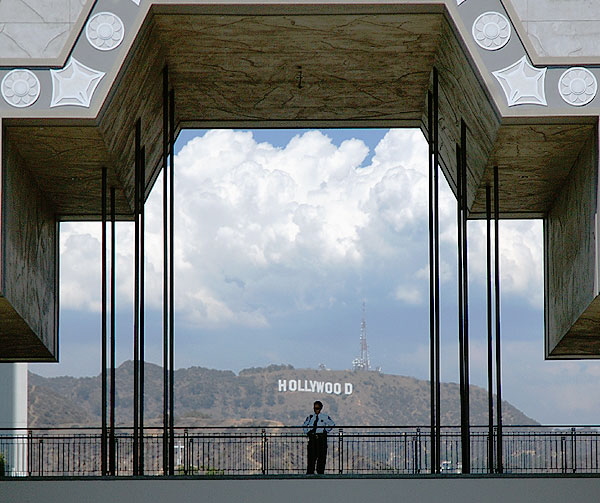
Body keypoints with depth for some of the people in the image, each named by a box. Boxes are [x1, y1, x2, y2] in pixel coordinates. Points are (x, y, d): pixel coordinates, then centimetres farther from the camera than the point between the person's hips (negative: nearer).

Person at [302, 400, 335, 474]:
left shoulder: (325, 417, 3)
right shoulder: (310, 417, 11)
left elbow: (332, 424, 11)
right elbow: (304, 425, 23)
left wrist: (326, 430, 2)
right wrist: (306, 432, 9)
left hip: (321, 437, -2)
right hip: (312, 437, 2)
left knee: (321, 456, -2)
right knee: (311, 456, -3)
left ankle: (320, 472, 2)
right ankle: (310, 472, -2)